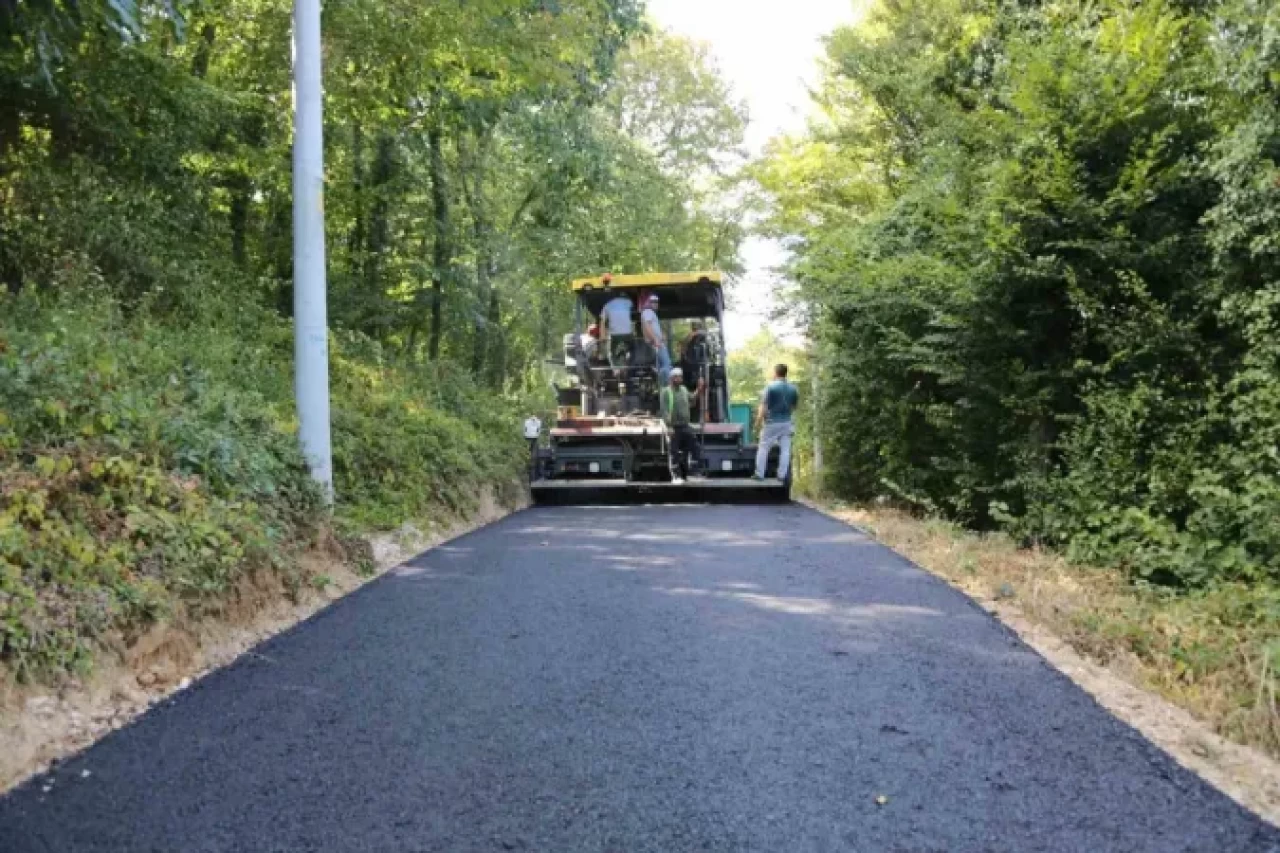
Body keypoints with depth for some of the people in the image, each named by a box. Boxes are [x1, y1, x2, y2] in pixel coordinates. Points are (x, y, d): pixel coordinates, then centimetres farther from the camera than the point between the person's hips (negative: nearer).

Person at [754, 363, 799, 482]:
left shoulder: (770, 387, -11)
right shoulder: (793, 388, 5)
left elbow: (763, 406, -13)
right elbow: (795, 406, 14)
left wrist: (760, 419, -5)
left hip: (772, 423, -4)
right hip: (786, 423, 4)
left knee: (763, 448, 5)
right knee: (785, 449, 7)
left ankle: (759, 474, 6)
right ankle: (782, 475, 6)